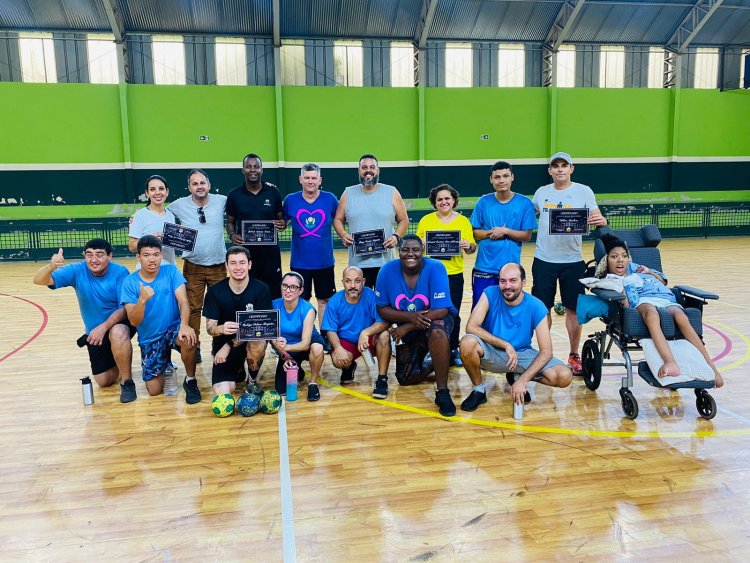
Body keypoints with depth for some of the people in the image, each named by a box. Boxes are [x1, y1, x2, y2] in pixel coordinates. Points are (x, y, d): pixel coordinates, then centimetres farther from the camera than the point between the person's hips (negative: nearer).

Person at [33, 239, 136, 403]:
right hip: (94, 332, 4)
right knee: (103, 381, 2)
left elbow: (125, 308, -21)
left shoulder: (120, 272, -20)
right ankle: (120, 362, 37)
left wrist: (104, 327, -36)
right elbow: (39, 280, -20)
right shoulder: (77, 271, -13)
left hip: (119, 323, -3)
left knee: (117, 333, -41)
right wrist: (51, 266, -43)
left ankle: (127, 381, -20)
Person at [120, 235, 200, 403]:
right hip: (149, 338, 1)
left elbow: (183, 301, -19)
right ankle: (165, 363, 30)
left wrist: (184, 325, -39)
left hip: (173, 328, -1)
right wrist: (142, 299, -34)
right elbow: (134, 322, -15)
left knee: (188, 338, -37)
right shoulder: (130, 282, -10)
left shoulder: (171, 271, -9)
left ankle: (190, 381, -11)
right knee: (154, 390, -4)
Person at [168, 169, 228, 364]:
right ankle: (194, 347, 15)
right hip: (193, 267, 0)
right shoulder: (179, 205, -2)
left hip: (218, 266, 1)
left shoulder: (222, 201, -2)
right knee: (193, 308, 3)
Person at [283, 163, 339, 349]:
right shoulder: (290, 200, -2)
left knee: (324, 300, 11)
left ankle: (325, 336, 24)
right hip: (299, 262, 0)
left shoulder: (330, 199, -3)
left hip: (324, 262, 0)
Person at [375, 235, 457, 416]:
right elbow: (382, 309, -11)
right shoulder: (387, 271, -15)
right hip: (407, 329, 4)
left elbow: (441, 310, -27)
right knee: (406, 379, -1)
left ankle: (442, 392, -28)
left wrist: (407, 327, -28)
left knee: (436, 331, -40)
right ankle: (429, 363, 31)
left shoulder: (435, 268, -24)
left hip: (437, 321, -4)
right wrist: (410, 316, -28)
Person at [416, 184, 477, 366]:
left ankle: (453, 350, 22)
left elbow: (472, 248, 5)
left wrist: (468, 246, -17)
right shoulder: (426, 220, 6)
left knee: (453, 315, 7)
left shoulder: (463, 221, 5)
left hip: (454, 275, 0)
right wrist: (420, 242, -12)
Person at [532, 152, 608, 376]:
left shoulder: (584, 191, -1)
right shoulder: (541, 192, 7)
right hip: (543, 260, 2)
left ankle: (574, 355, 18)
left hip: (572, 261, -1)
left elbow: (597, 219, -4)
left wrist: (602, 221, -26)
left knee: (573, 309, 4)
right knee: (542, 308, 7)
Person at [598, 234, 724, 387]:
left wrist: (650, 272, 22)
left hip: (666, 299, 4)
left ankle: (709, 365, -34)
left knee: (681, 317, -33)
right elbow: (627, 306, -2)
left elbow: (663, 281, 37)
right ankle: (671, 364, -59)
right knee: (650, 312, -43)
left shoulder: (633, 267, 32)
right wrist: (620, 287, -10)